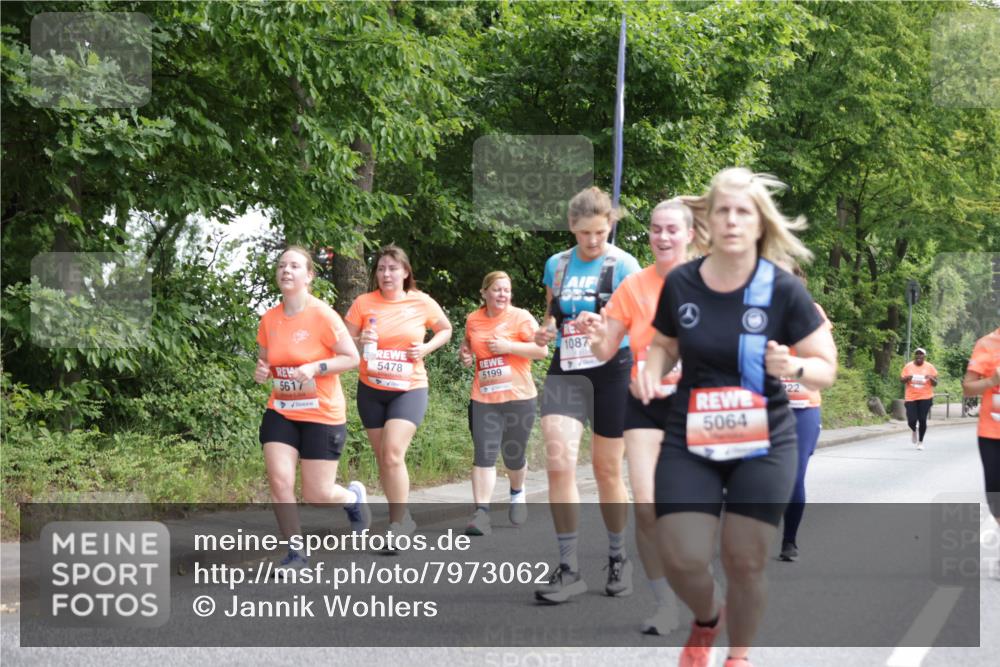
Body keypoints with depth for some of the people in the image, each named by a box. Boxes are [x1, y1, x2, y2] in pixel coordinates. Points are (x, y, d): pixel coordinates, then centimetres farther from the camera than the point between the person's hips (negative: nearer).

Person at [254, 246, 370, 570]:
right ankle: (296, 555, 3)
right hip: (281, 412, 4)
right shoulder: (269, 319, 0)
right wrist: (262, 371, -7)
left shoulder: (323, 316, -15)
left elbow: (352, 358, -11)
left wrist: (315, 368, -24)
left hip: (323, 415, -4)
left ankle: (354, 496, 36)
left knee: (316, 495, 0)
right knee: (279, 482, -11)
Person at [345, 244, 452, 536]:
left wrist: (426, 348, -7)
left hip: (409, 389, -3)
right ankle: (402, 519, 25)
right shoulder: (363, 303, -4)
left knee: (393, 454, -19)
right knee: (382, 458, 8)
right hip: (371, 389, 3)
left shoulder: (422, 303, -5)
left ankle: (398, 524, -8)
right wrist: (360, 340, -20)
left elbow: (445, 330, 12)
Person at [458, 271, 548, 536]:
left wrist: (508, 346, -17)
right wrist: (465, 353, 5)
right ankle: (481, 513, -12)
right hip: (484, 398, 2)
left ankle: (517, 493, 42)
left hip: (518, 397, -2)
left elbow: (542, 350, -9)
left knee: (513, 455, 10)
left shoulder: (520, 317, -4)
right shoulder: (473, 320, 7)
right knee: (484, 455, -10)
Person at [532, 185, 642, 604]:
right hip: (565, 373, 3)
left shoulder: (624, 266, -4)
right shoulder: (556, 265, 8)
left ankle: (618, 559, 25)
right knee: (558, 462, -13)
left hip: (611, 371, -3)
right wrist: (544, 331, 0)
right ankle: (568, 569, -8)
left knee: (607, 470, 5)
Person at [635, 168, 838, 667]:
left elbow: (827, 368, -5)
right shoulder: (679, 284, -4)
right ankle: (707, 619, 30)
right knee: (681, 560, -6)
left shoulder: (783, 290, -11)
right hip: (689, 441, 2)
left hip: (762, 444, -1)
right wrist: (651, 373, -7)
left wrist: (793, 368, -26)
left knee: (745, 562, 2)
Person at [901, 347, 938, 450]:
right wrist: (907, 378, -15)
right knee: (911, 421, -6)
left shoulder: (930, 367, 2)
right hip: (911, 397, 1)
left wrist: (931, 378, -17)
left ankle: (920, 442, 12)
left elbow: (935, 384, 4)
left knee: (922, 420, -5)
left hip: (925, 397, -1)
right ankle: (914, 430, 31)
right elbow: (902, 380, 6)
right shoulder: (908, 367, 4)